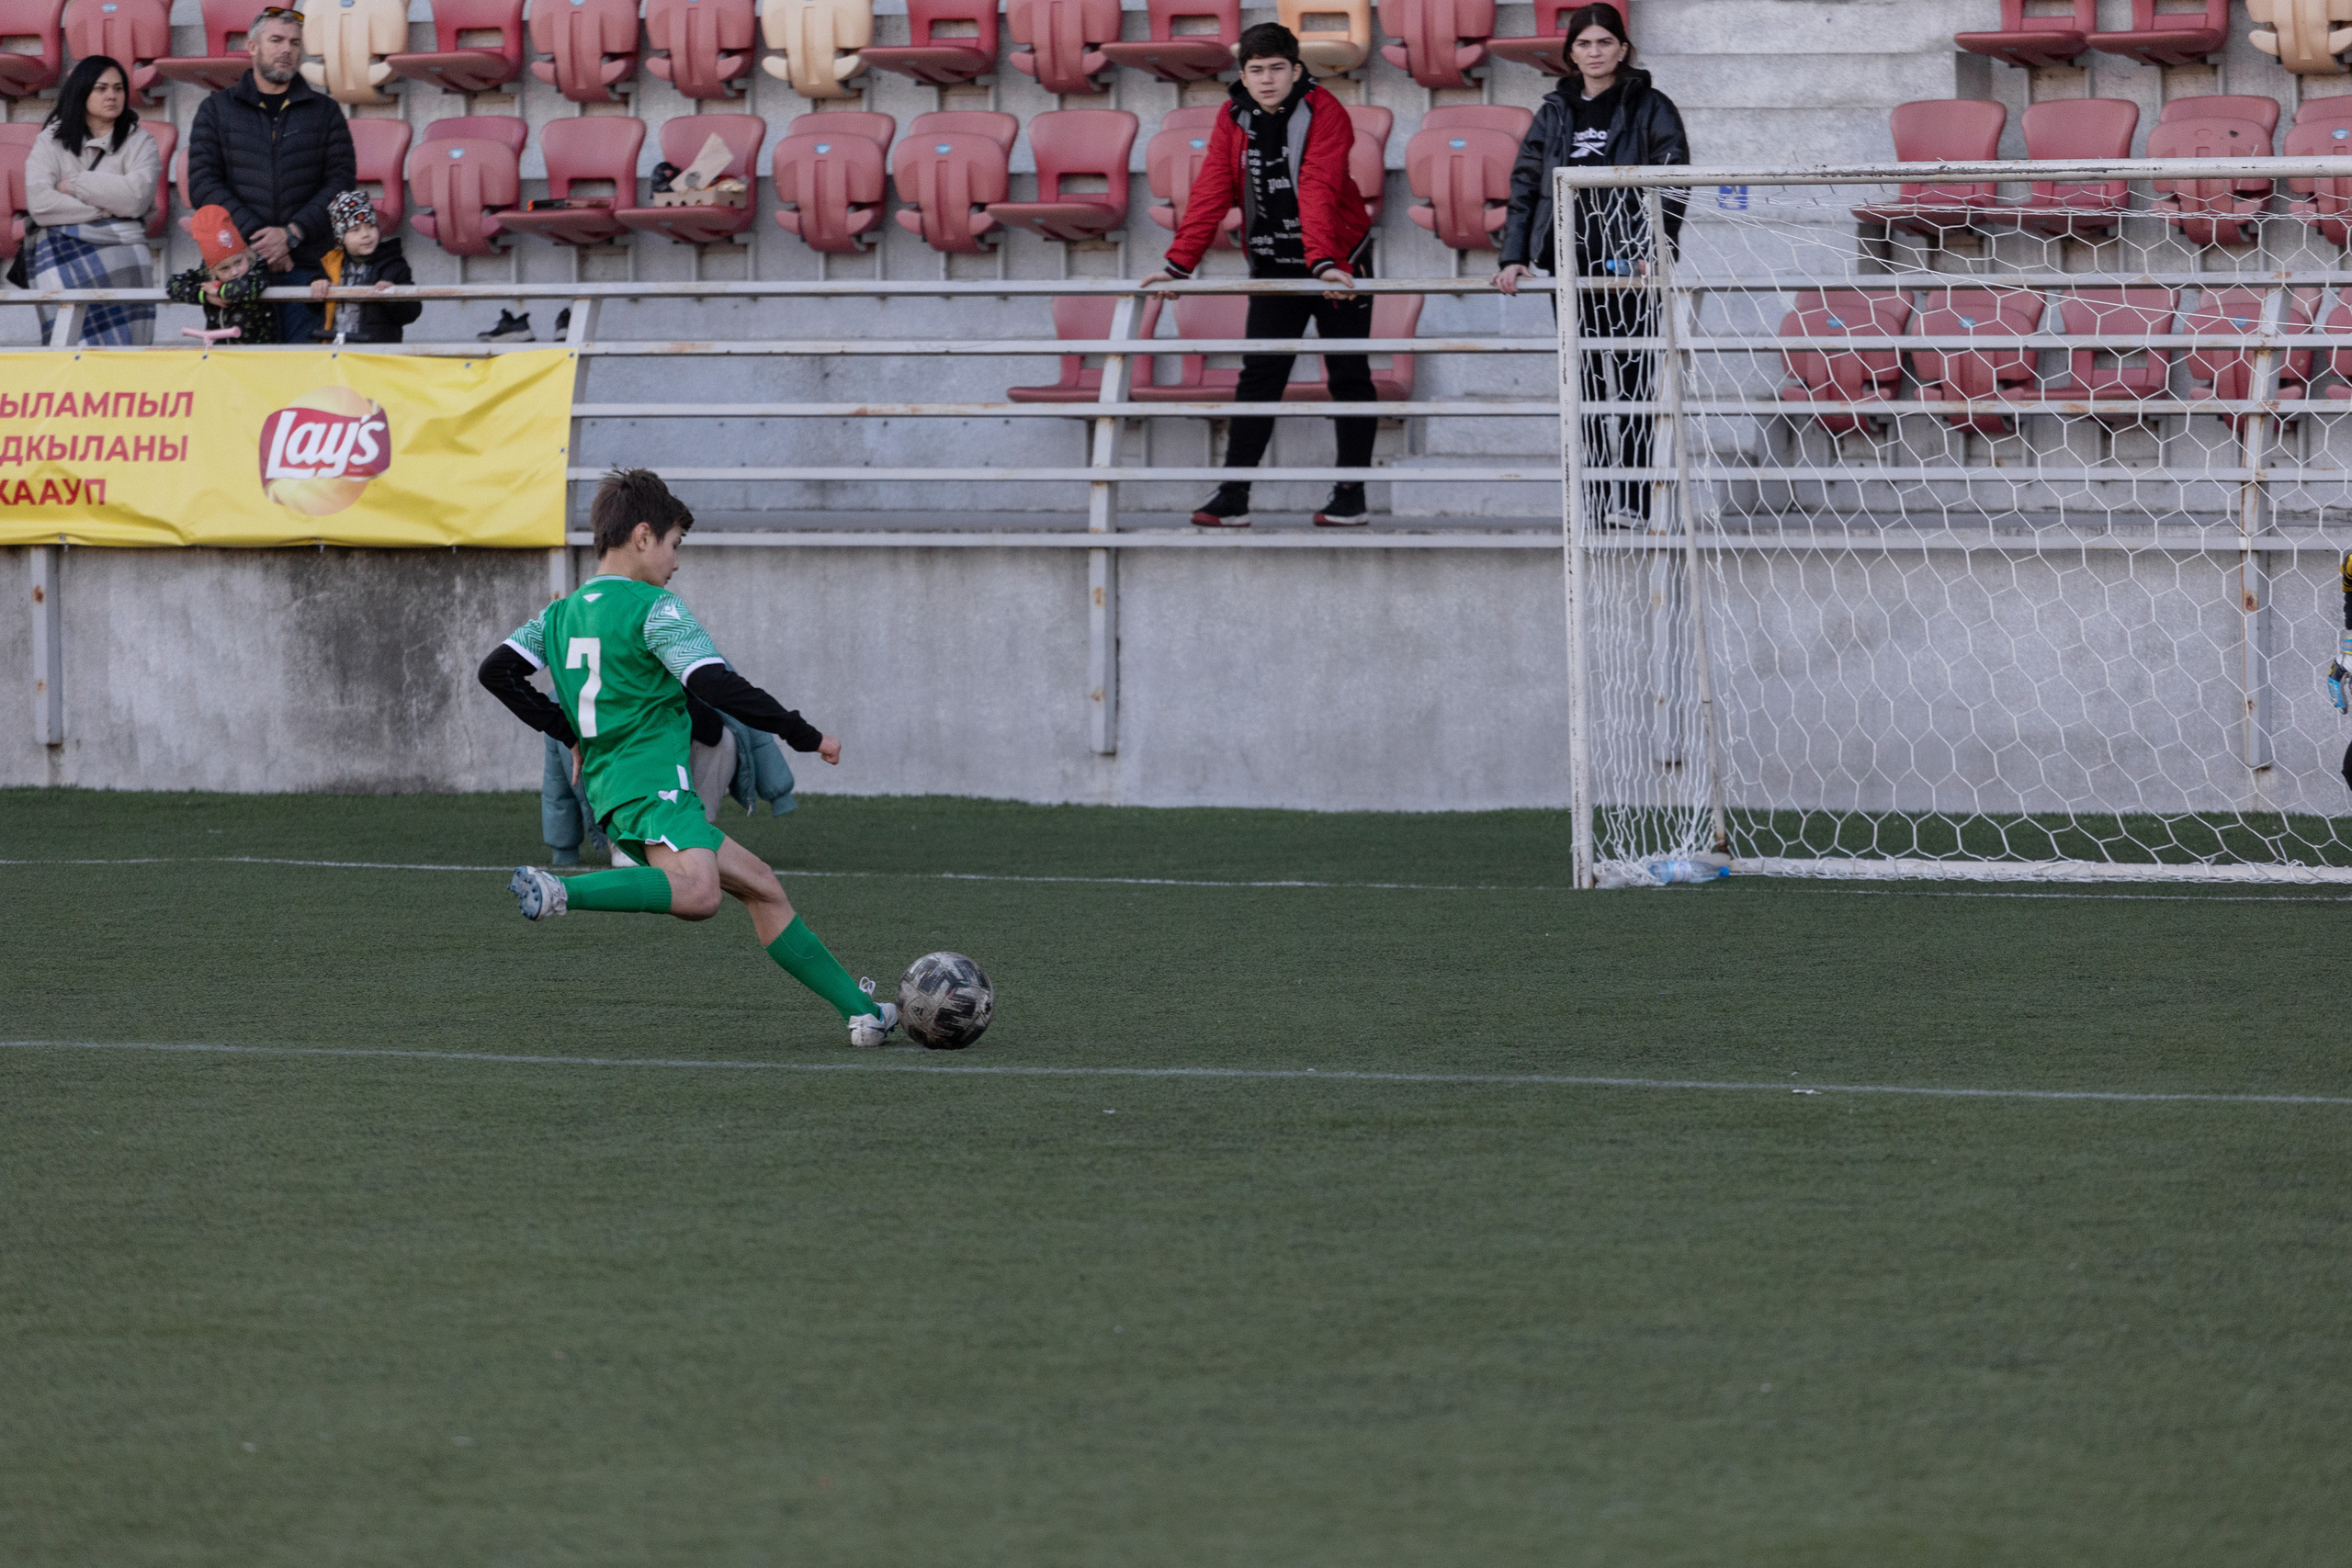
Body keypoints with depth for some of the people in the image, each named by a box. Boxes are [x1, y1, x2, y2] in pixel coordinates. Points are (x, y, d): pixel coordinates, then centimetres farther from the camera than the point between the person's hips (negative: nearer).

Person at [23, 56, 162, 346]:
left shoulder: (139, 142, 14)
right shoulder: (51, 141, 14)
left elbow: (137, 196, -4)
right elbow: (39, 204, -1)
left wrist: (75, 184, 0)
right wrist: (104, 209, -3)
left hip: (121, 249, 1)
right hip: (61, 252, -1)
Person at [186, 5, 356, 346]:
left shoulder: (324, 111, 14)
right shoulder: (216, 110, 12)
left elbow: (342, 183, 5)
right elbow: (203, 184, 3)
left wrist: (291, 234, -9)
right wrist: (255, 235, -10)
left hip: (307, 266, 0)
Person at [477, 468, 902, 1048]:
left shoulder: (560, 614, 18)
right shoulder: (654, 608, -5)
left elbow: (496, 670, 16)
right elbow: (714, 684, -13)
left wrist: (567, 729, 22)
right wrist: (805, 736, -5)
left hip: (607, 786, 10)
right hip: (655, 784, -10)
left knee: (758, 882, 17)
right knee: (698, 892, -38)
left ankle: (860, 1008, 18)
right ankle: (560, 892, -45)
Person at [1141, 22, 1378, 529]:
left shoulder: (1323, 112, -16)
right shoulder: (1234, 120, -3)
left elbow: (1318, 190, -29)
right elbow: (1211, 193, -8)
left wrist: (1323, 260, -40)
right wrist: (1178, 264, -18)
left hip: (1337, 266, -3)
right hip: (1273, 269, 3)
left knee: (1348, 376, 3)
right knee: (1258, 376, -4)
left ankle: (1350, 496, 12)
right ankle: (1233, 497, -6)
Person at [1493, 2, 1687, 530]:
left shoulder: (1650, 109, 2)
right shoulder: (1556, 113, 14)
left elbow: (1674, 185, -4)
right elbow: (1525, 185, 14)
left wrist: (1656, 250, -15)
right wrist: (1514, 256, 4)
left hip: (1627, 263, -4)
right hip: (1572, 265, 4)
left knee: (1631, 381, -9)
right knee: (1587, 382, 5)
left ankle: (1632, 502, -11)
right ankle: (1597, 498, 7)